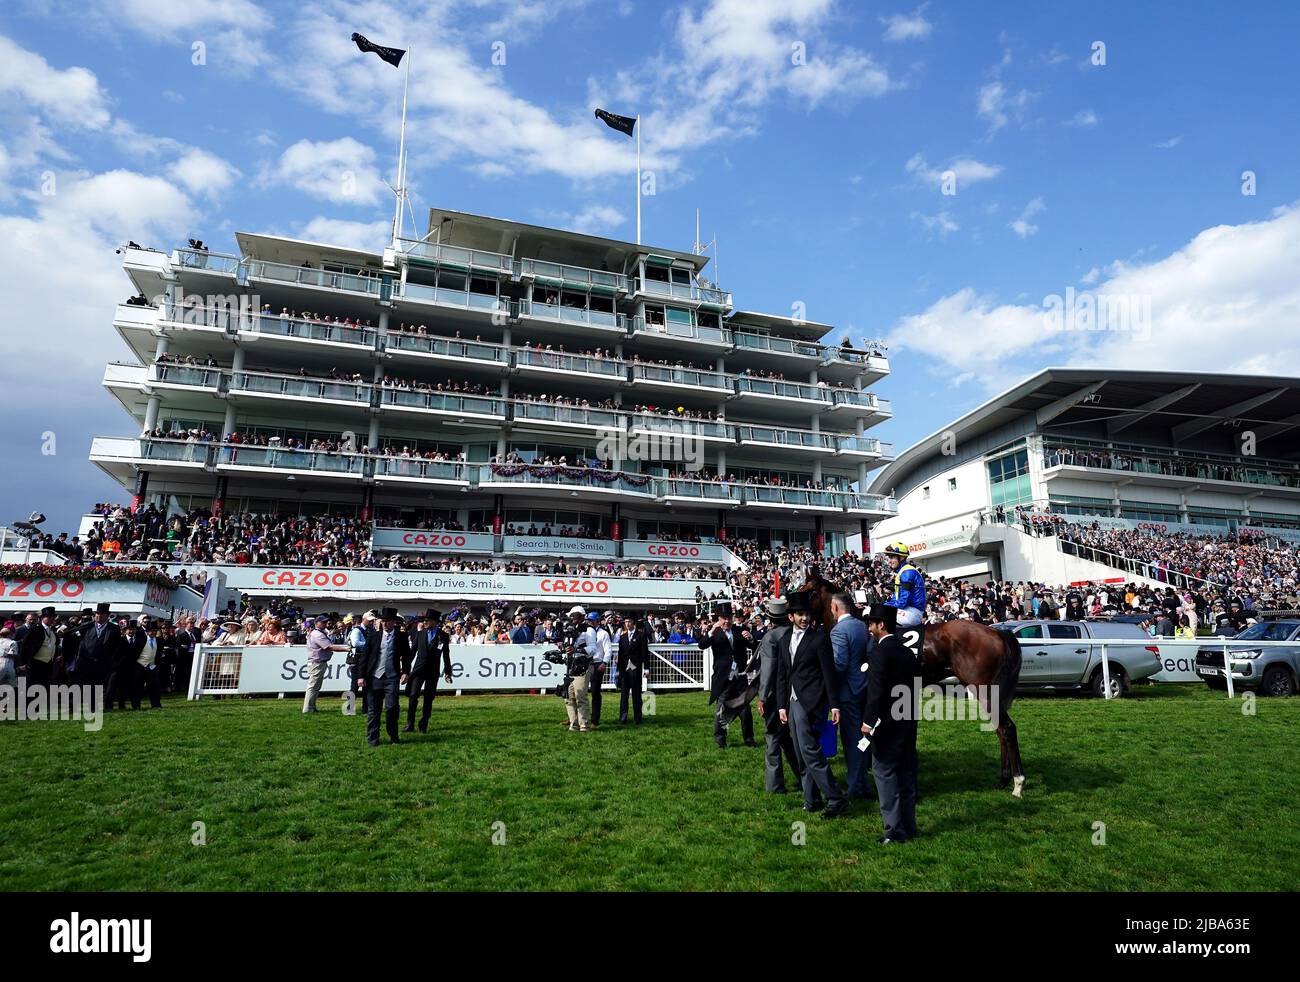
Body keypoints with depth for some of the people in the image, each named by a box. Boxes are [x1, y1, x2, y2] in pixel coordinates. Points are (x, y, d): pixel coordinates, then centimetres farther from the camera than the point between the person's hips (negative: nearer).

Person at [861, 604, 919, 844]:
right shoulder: (907, 653, 10)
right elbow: (913, 687, 14)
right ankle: (909, 826, 23)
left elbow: (875, 690, -20)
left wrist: (868, 721, -14)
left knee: (885, 773, -1)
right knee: (906, 773, 14)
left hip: (886, 725, -8)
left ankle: (895, 829, 2)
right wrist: (909, 716, 20)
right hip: (908, 723, 8)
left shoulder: (879, 652, -16)